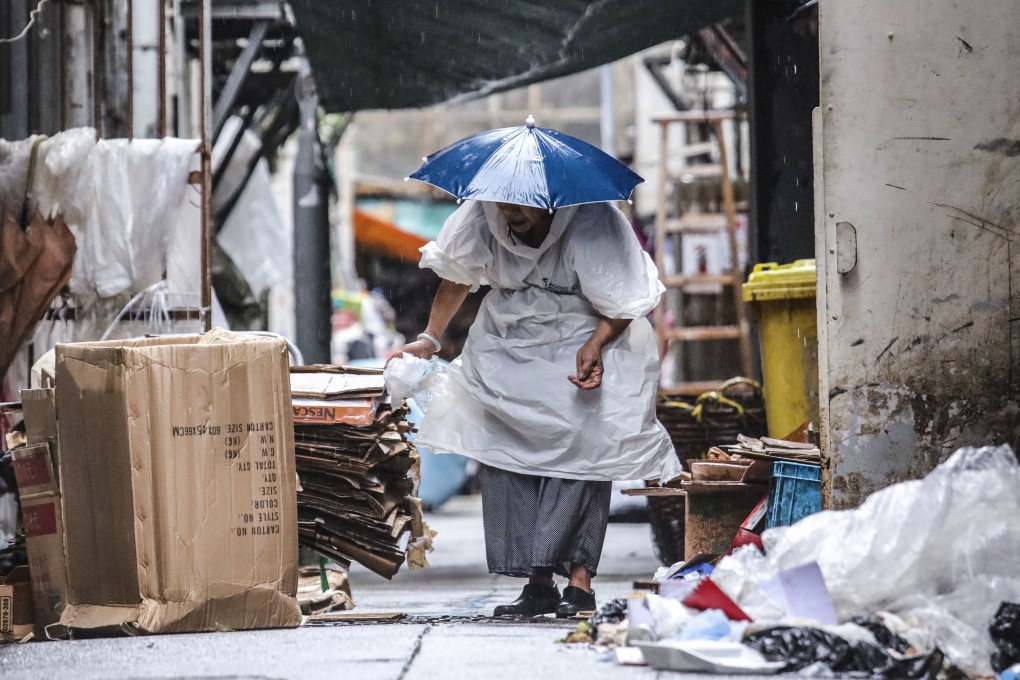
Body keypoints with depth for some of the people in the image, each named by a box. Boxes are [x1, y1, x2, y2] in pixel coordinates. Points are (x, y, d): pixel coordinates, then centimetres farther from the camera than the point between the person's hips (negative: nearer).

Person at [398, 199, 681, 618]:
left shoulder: (592, 225, -24)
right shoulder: (480, 219, -12)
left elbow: (621, 304, -17)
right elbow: (456, 278, 6)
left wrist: (595, 346, -34)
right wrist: (431, 339, 2)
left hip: (588, 340, -4)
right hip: (509, 346, 4)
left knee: (579, 446, -21)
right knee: (502, 450, -8)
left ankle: (579, 579, -20)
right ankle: (538, 583, -7)